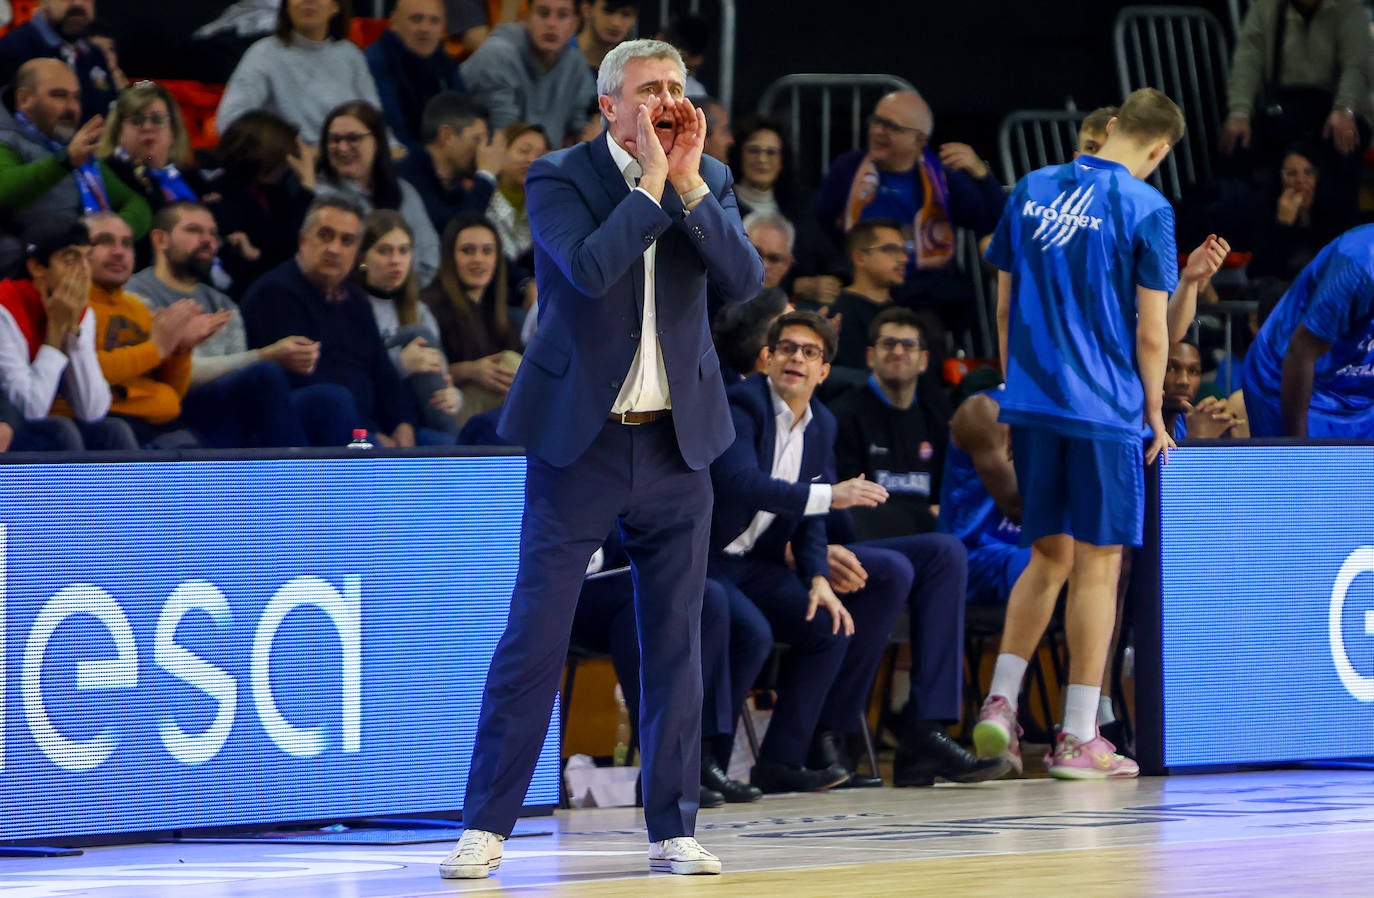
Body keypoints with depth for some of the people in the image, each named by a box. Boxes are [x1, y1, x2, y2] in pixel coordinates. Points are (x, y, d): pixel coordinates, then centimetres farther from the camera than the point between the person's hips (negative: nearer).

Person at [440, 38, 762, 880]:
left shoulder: (710, 181, 7)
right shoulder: (558, 178, -5)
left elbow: (746, 279, -8)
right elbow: (589, 269, -22)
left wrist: (689, 183, -14)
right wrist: (651, 181, -18)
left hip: (677, 441, 4)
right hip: (579, 439, -3)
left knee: (676, 643, 5)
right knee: (534, 636, -4)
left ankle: (673, 829, 12)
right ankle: (486, 826, 2)